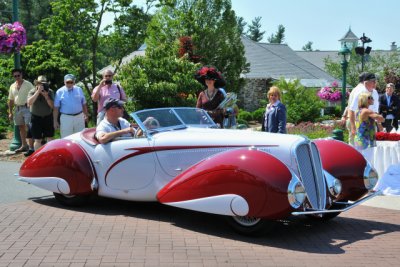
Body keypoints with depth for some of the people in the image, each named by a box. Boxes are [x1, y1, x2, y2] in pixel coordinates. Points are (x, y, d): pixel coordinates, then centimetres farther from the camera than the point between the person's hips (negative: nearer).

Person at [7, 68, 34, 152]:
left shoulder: (28, 84, -4)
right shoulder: (12, 86, 12)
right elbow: (10, 100, 16)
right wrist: (10, 112, 13)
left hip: (27, 108, -6)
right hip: (17, 109, 6)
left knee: (28, 127, -11)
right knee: (21, 127, 11)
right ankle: (24, 145, 19)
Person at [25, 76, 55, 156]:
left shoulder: (50, 92, -2)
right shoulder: (32, 91, -5)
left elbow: (52, 106, -7)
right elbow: (29, 102, -23)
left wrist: (46, 96, -21)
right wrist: (38, 91, -27)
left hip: (48, 117, 2)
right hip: (36, 118, -1)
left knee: (50, 138, 4)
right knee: (37, 139, -2)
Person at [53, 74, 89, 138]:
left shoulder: (79, 90, 6)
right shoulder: (60, 92, -2)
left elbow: (84, 104, 12)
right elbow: (56, 108, -1)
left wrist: (86, 115, 7)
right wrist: (55, 121, -4)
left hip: (79, 117, 3)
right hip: (66, 118, -3)